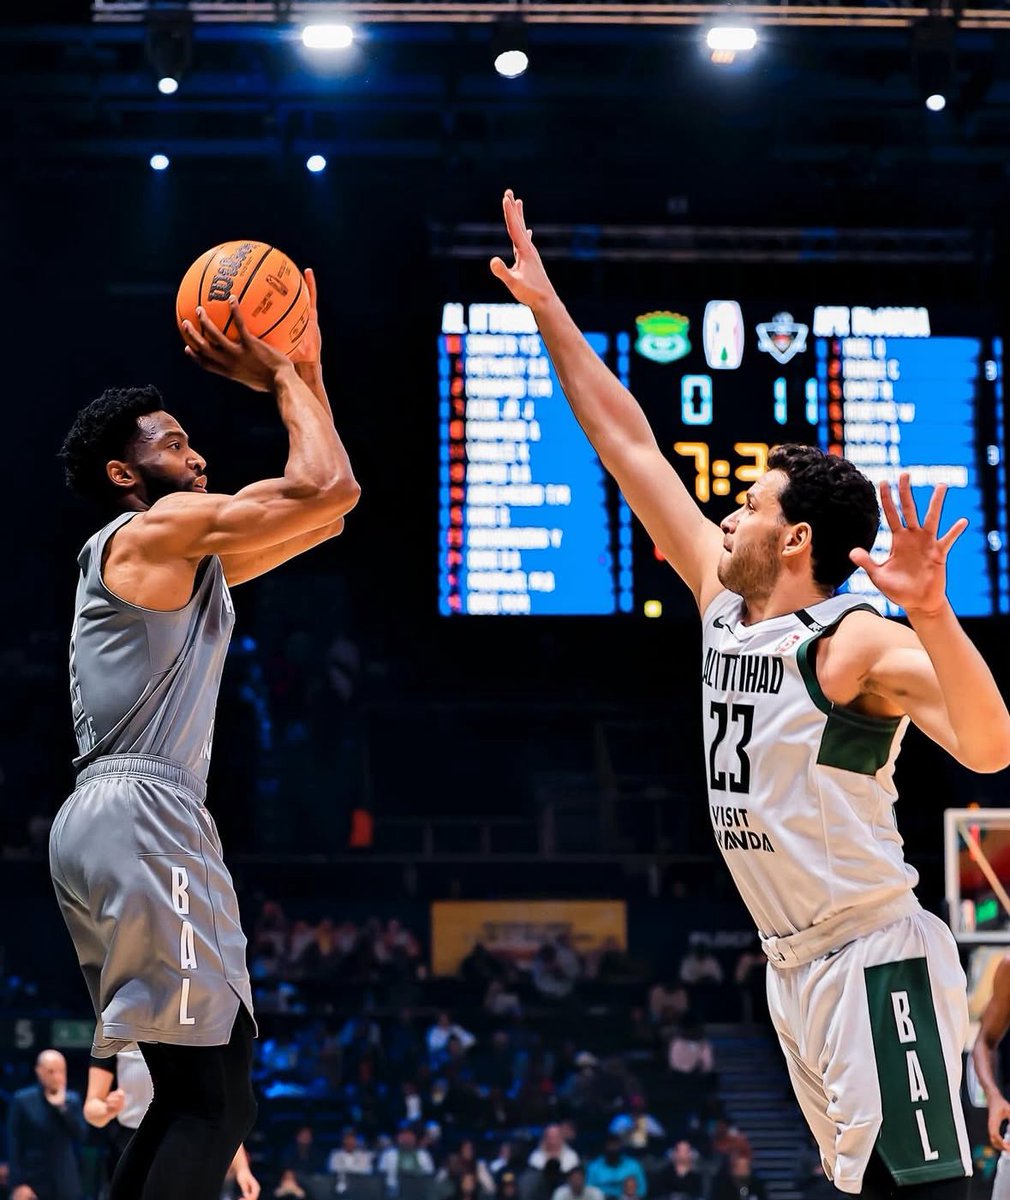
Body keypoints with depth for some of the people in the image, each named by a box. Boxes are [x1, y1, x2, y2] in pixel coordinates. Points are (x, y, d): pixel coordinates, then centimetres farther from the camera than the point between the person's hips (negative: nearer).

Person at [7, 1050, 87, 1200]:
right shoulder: (22, 1100, -1)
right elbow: (14, 1146, -3)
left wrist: (63, 1106, -11)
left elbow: (81, 1137, -2)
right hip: (32, 1184, -3)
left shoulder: (72, 1100, 8)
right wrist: (18, 1184, -10)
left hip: (65, 1187, 3)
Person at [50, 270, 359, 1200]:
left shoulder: (192, 560, 25)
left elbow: (330, 507, 29)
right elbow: (324, 487, -11)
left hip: (116, 823, 10)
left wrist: (306, 370, 25)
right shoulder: (153, 530, -2)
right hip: (139, 818, -10)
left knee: (189, 1095, 12)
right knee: (216, 1100, -13)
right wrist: (281, 379, 4)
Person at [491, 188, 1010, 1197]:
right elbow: (630, 445, 11)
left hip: (874, 964, -9)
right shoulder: (723, 605, 7)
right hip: (793, 965, 9)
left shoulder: (858, 643, -15)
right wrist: (547, 309, 12)